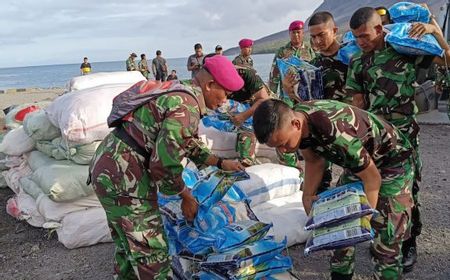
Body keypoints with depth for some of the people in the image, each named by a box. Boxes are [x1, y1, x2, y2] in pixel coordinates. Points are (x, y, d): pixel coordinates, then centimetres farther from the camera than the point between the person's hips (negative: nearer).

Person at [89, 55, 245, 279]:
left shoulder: (180, 94, 14)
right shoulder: (187, 107, -19)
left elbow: (189, 144, 24)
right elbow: (164, 163, -21)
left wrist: (221, 163, 19)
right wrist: (186, 197, -6)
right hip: (124, 177, -11)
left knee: (128, 243, 26)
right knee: (150, 250, 0)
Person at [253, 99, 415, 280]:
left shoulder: (335, 133, -41)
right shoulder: (296, 117, -17)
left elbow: (372, 178, -27)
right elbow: (314, 161, 1)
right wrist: (307, 196, -10)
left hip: (393, 161, -7)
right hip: (358, 160, 7)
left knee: (385, 239, -11)